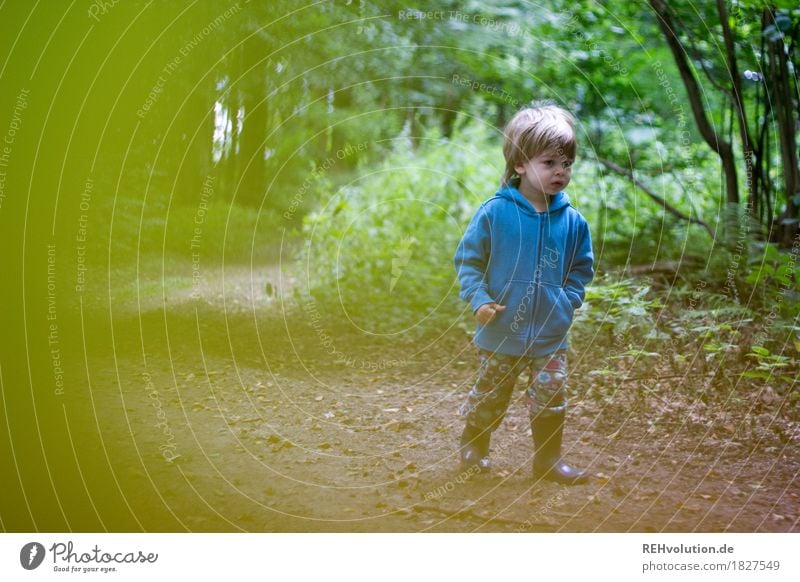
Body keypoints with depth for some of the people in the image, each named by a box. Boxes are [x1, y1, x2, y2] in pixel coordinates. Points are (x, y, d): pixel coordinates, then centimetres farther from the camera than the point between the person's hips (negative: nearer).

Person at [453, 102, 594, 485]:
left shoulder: (572, 220, -1)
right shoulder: (494, 212, -11)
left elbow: (581, 269, 12)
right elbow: (467, 259, -5)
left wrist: (567, 302, -2)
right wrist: (479, 299, -15)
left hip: (551, 335, 2)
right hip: (501, 332, -2)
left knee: (550, 398, 5)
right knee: (490, 397, 13)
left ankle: (548, 459, 22)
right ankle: (473, 447, 35)